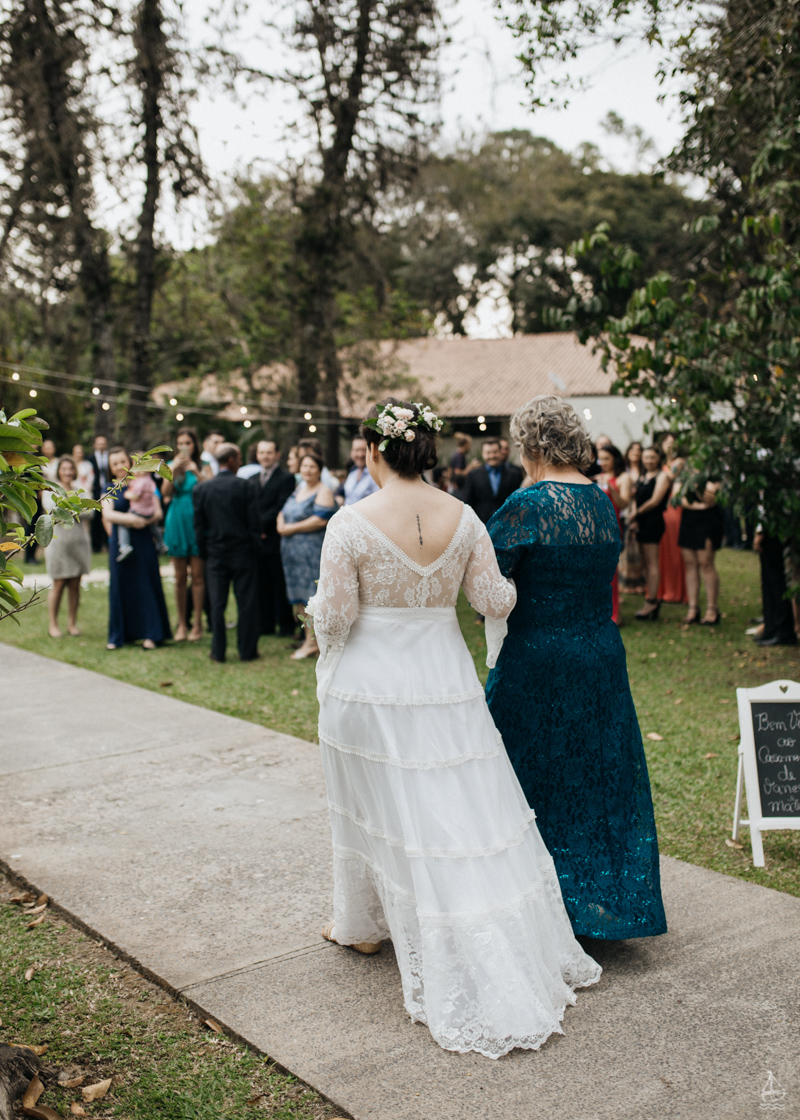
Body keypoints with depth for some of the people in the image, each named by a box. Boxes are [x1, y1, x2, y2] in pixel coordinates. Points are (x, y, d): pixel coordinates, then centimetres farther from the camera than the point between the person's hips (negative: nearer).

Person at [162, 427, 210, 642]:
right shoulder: (172, 466, 9)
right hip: (177, 522, 2)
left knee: (197, 575, -2)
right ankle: (182, 623, 10)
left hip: (197, 523, -2)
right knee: (180, 577, 4)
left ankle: (197, 623, 4)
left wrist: (196, 473, -22)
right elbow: (165, 493, -3)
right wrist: (172, 470, -15)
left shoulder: (203, 467, 4)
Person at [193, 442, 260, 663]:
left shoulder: (201, 489, 1)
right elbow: (253, 521, -7)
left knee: (217, 604, 7)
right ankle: (247, 650, 10)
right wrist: (253, 548, 5)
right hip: (242, 552, -2)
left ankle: (218, 651, 10)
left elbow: (199, 526, 4)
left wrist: (203, 553, 12)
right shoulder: (244, 485, -9)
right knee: (246, 603, 5)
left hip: (215, 555, 2)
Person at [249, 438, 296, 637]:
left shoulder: (286, 478, -2)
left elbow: (281, 507, -11)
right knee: (262, 585, 9)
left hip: (275, 539, -6)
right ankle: (266, 624, 16)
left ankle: (286, 625, 6)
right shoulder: (253, 480, 18)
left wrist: (263, 524, -11)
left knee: (280, 585, -1)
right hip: (257, 539, 6)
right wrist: (255, 529, -3)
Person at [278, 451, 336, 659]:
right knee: (298, 595, 9)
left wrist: (292, 528, -14)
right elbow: (283, 512, 21)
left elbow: (321, 520, -19)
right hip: (292, 551, 8)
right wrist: (281, 525, -3)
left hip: (312, 551, -8)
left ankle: (312, 642, -3)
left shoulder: (324, 492, -8)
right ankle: (307, 635, 15)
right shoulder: (298, 490, 18)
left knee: (311, 595, -7)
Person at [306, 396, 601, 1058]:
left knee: (378, 806, 15)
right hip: (446, 682, 3)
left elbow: (335, 616, -12)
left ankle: (363, 925, 36)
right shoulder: (463, 518, -4)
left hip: (371, 686, -2)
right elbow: (497, 600, -1)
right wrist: (506, 587, 21)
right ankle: (513, 957, 20)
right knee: (468, 813, 11)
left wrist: (318, 609, 10)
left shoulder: (351, 524, -14)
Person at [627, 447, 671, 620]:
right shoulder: (642, 477, 18)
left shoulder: (661, 476, -5)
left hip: (653, 521, -8)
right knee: (646, 563, 9)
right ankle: (652, 601, 13)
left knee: (652, 563, -9)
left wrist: (636, 514, -8)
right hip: (642, 523, 8)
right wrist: (634, 519, 1)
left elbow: (655, 501, -13)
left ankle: (651, 602, -8)